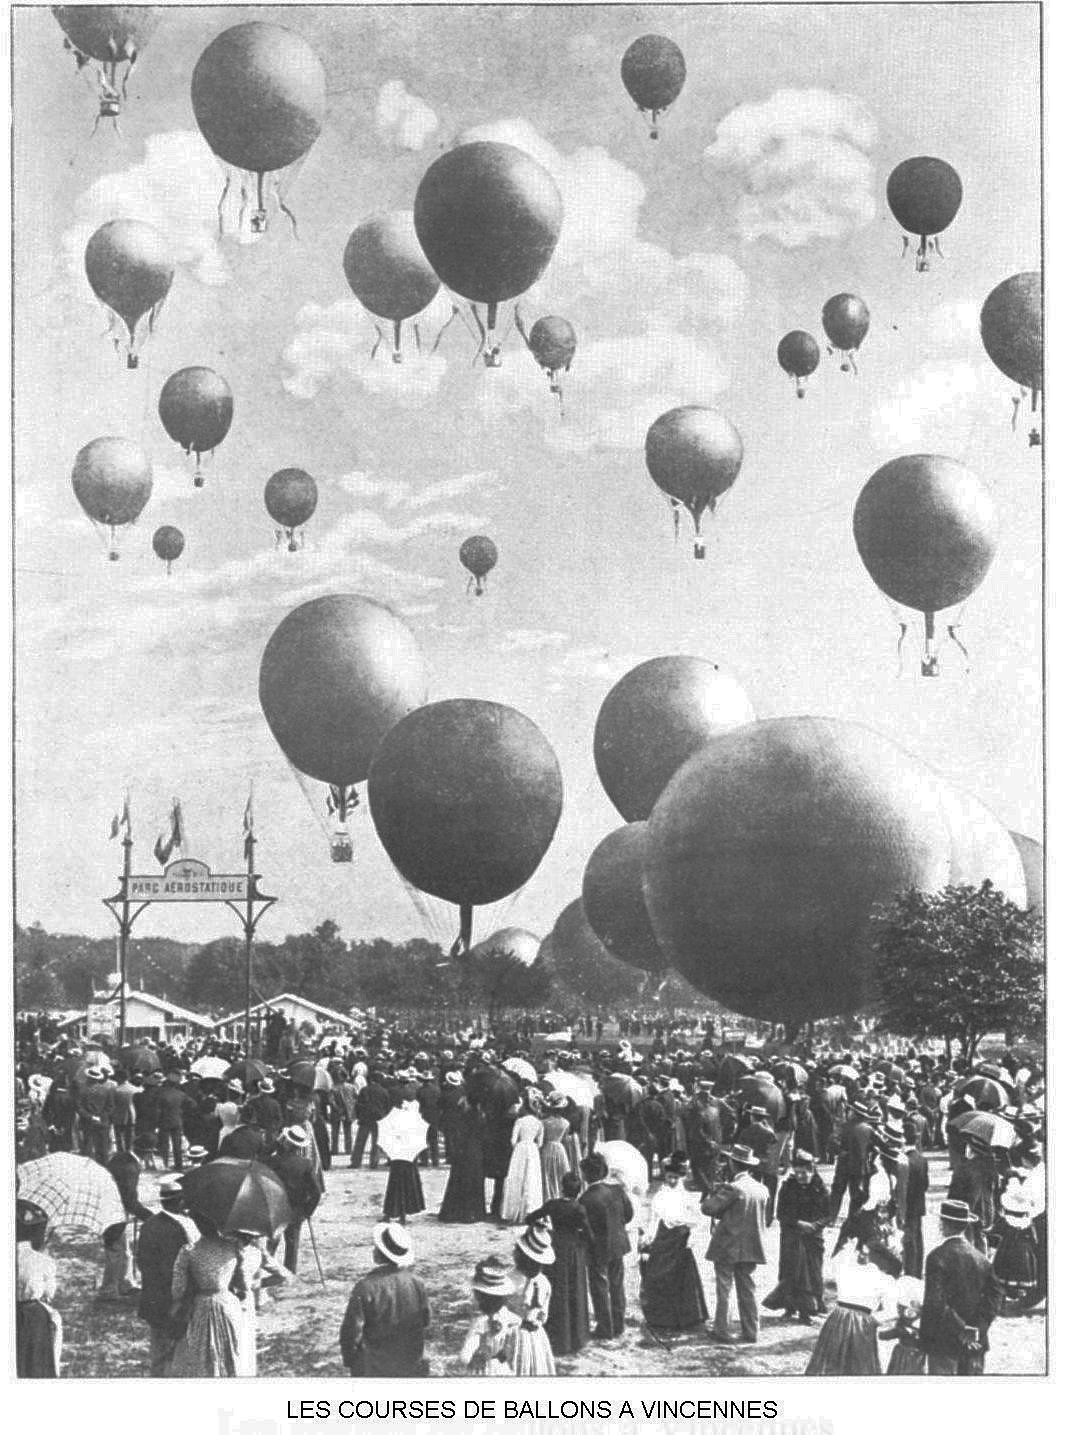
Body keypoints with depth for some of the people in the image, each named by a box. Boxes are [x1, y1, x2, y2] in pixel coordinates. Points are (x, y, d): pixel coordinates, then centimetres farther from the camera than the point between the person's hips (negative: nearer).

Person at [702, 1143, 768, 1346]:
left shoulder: (732, 1188, -17)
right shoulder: (762, 1189, 5)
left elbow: (707, 1208, -18)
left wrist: (714, 1192, 2)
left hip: (728, 1249, -6)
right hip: (751, 1249, 6)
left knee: (724, 1291, 2)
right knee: (748, 1292, 12)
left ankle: (722, 1333, 4)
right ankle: (751, 1333, 13)